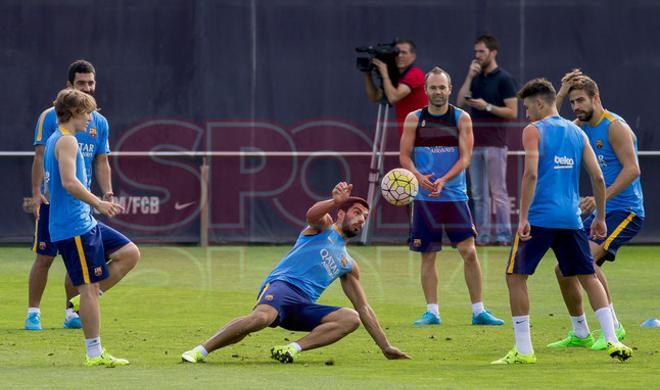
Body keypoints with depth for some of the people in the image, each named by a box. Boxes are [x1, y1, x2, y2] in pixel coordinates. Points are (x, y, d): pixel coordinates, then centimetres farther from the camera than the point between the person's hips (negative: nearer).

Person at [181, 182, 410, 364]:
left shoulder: (348, 265, 29)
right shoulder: (324, 226, 14)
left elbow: (364, 308, 33)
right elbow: (312, 215, -13)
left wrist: (386, 347, 27)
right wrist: (335, 201, -36)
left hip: (304, 306, 6)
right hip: (282, 285, -6)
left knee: (352, 318, -16)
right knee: (262, 317, -37)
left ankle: (293, 349, -26)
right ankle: (200, 351, -29)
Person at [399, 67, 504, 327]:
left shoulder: (462, 118, 2)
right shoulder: (414, 119, 4)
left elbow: (465, 157, -5)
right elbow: (404, 156, 1)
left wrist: (443, 180, -19)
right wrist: (419, 177, -19)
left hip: (454, 195, -1)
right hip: (424, 198, 1)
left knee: (469, 252, -5)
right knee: (428, 255, 3)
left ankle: (478, 310, 1)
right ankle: (432, 311, 11)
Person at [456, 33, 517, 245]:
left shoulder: (504, 79, -6)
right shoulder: (476, 78, 14)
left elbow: (512, 112, -10)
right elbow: (460, 103, 3)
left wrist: (487, 107, -18)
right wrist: (469, 77, -3)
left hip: (495, 143, -7)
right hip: (475, 142, 7)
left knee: (498, 191, -6)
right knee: (478, 193, 7)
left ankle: (503, 235, -3)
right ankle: (482, 235, 11)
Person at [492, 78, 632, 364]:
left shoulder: (533, 131, -3)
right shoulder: (576, 132, 14)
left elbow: (531, 174, -16)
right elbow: (598, 178, 11)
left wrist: (523, 217, -17)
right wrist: (600, 217, 19)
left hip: (539, 217, -5)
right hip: (571, 219, 5)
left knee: (515, 276, 4)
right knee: (588, 277, 14)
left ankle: (523, 350, -1)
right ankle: (613, 341, 4)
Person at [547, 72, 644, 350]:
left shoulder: (615, 127, -13)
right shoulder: (582, 127, 12)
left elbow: (632, 169, -21)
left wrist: (601, 197, -31)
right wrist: (561, 93, -1)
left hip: (625, 211, -9)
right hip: (601, 212, 9)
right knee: (564, 269, 7)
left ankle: (613, 327, -22)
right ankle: (580, 334, 20)